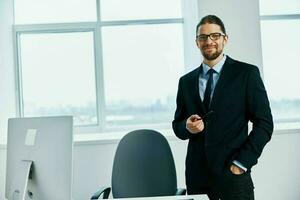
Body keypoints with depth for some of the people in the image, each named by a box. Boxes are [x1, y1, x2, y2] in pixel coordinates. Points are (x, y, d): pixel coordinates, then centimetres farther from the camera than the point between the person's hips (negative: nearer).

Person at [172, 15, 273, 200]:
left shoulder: (247, 73, 0)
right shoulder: (186, 81, 11)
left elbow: (264, 123, -3)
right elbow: (177, 125, 16)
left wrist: (241, 162, -9)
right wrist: (187, 127, -6)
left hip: (233, 173, -3)